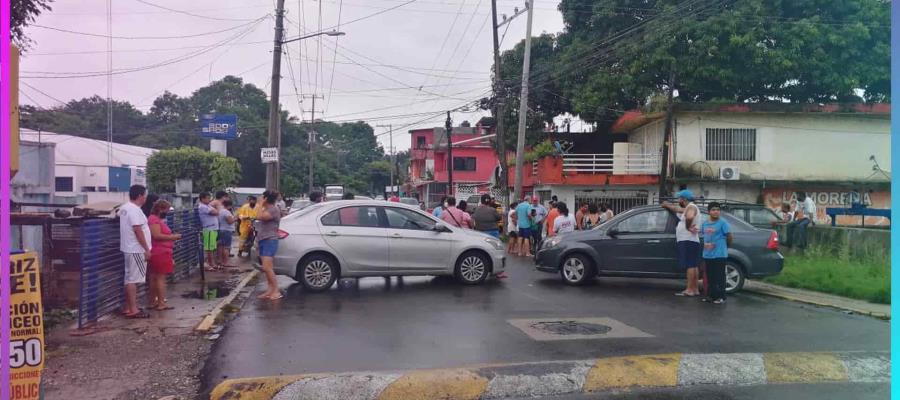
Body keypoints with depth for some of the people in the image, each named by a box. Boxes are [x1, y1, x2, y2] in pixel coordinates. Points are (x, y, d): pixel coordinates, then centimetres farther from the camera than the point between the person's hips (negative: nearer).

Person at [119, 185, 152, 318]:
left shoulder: (125, 208, 13)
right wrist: (147, 249, -19)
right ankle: (133, 310, -6)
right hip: (136, 250, -10)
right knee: (133, 279, -8)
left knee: (130, 278, 14)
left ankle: (128, 308, 20)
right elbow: (138, 231, -22)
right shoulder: (134, 210, -19)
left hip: (129, 248, 10)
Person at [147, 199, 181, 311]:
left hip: (161, 253, 11)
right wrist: (173, 237, -16)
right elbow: (157, 236, -23)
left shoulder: (158, 220, 20)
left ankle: (152, 302, 15)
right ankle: (161, 303, -7)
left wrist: (172, 236, 16)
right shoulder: (154, 220, -13)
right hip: (160, 254, -11)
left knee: (154, 278, 11)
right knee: (161, 277, -9)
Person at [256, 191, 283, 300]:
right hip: (263, 241, 10)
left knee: (267, 267, -16)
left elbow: (259, 217, -25)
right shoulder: (266, 210, 20)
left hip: (270, 241, -10)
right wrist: (258, 240, 21)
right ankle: (269, 291, 9)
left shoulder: (274, 210, -12)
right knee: (267, 268, 7)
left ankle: (276, 291, -13)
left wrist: (261, 204, -12)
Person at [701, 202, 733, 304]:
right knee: (710, 276, 12)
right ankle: (712, 295, 20)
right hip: (707, 255, 6)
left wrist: (725, 246, 7)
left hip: (719, 255, -6)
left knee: (719, 276, -3)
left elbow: (730, 237, -4)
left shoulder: (723, 223, -7)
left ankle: (721, 297, 3)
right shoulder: (705, 224, 11)